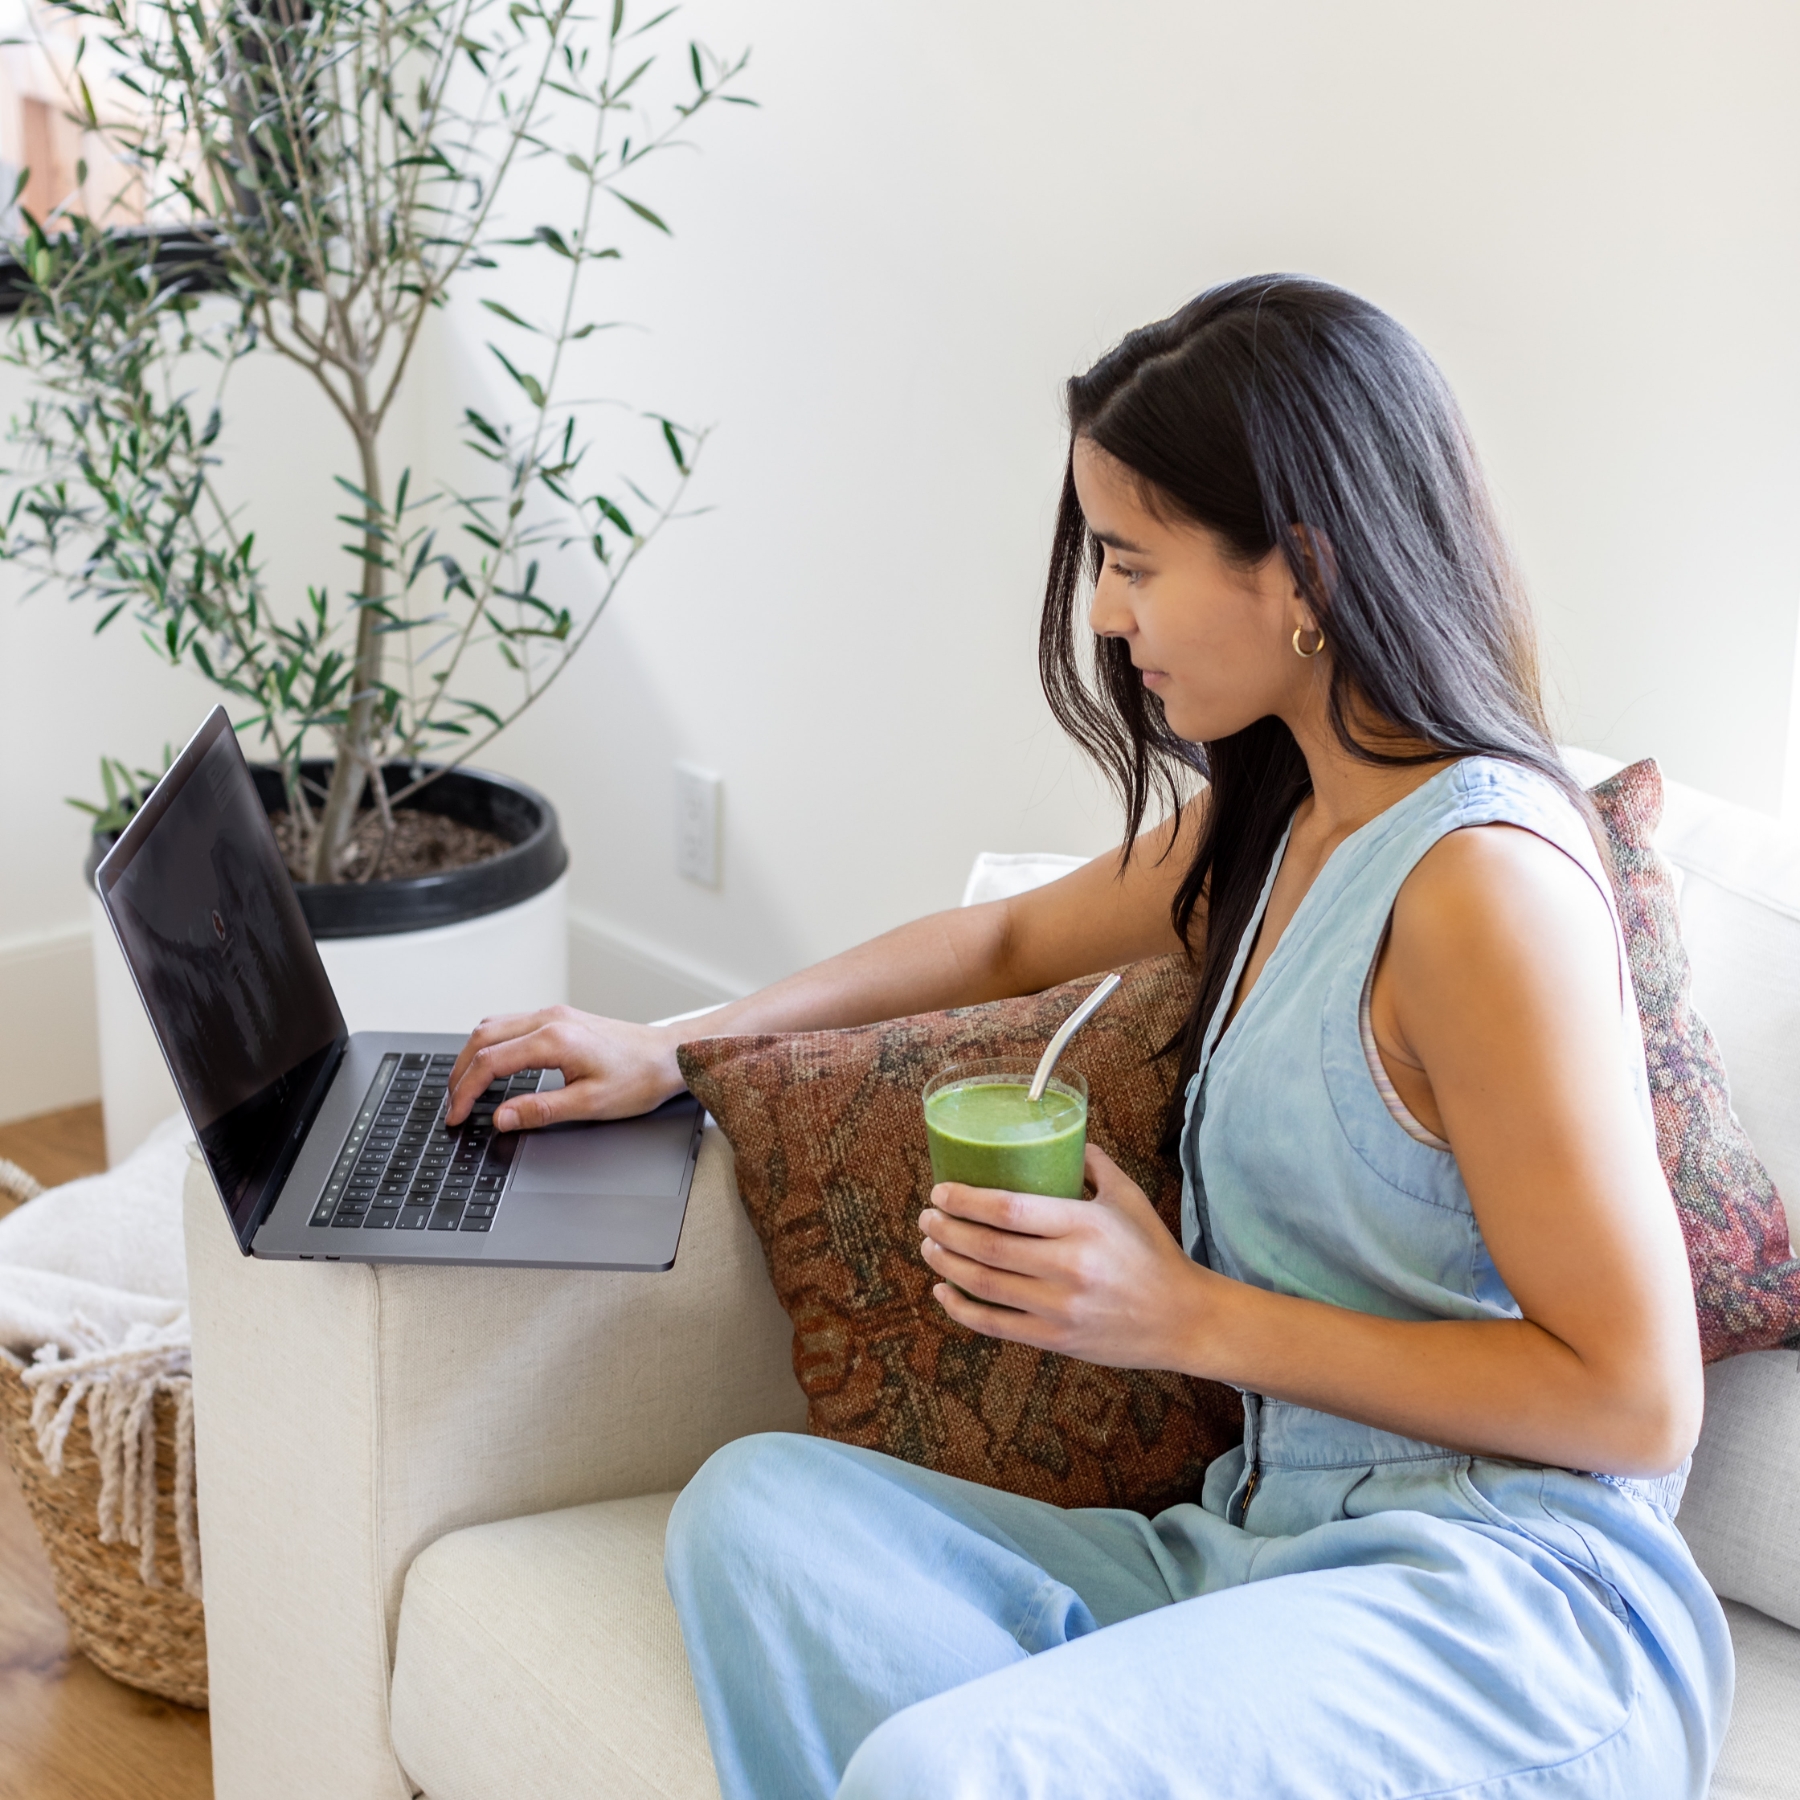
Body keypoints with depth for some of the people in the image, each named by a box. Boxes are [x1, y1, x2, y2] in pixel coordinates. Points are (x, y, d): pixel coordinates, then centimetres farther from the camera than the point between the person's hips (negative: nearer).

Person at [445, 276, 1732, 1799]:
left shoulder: (1483, 876, -17)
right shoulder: (1263, 823, 11)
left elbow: (1637, 1398, -17)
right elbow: (1014, 938, 29)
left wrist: (1191, 1316, -15)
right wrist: (675, 1050, 25)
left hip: (1503, 1602, -9)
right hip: (1272, 1553, 9)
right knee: (756, 1504, -9)